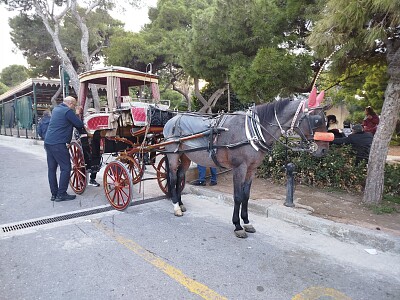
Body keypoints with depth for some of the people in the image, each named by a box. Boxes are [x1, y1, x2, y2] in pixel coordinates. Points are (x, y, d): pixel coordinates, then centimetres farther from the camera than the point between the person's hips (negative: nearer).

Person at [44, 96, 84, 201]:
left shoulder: (56, 109, 18)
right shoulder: (67, 111, -10)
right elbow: (80, 125, -8)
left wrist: (76, 113, 22)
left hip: (48, 142, 10)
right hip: (58, 144, -10)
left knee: (51, 168, 11)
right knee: (66, 168, -3)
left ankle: (54, 194, 18)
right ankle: (61, 194, -1)